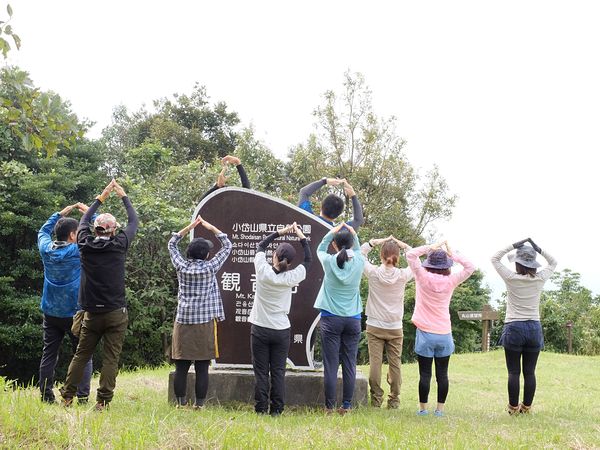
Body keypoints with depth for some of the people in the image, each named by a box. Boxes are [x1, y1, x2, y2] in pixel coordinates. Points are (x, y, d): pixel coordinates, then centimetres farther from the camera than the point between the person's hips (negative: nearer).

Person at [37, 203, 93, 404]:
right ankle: (82, 397, -6)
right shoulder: (78, 251, -13)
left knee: (49, 355, 9)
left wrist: (60, 213, 22)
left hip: (51, 313, 5)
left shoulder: (46, 249, 0)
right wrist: (89, 212, 6)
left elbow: (43, 231, 22)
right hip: (75, 312, -4)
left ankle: (46, 396, 11)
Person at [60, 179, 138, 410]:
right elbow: (133, 222, 11)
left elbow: (83, 222, 20)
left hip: (92, 313, 3)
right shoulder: (119, 245, -6)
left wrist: (101, 198, 27)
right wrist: (123, 196, 23)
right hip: (116, 313, -3)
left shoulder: (86, 245, 0)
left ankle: (67, 396, 13)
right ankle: (102, 401, -2)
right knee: (111, 358, 0)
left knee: (81, 354, 12)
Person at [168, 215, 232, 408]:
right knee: (202, 368, 2)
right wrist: (211, 228, 11)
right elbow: (227, 246, 7)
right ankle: (199, 404, 3)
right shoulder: (210, 268, -5)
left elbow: (171, 244, 17)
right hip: (205, 323, -2)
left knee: (181, 367, 5)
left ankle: (180, 403, 7)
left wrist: (189, 227, 15)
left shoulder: (181, 266, 1)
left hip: (183, 322, 2)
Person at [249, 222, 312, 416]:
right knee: (278, 372, 6)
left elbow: (261, 246, 7)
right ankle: (276, 409, 7)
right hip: (281, 331, 0)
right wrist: (301, 236, 12)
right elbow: (308, 260, 8)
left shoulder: (263, 271, -11)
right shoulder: (291, 278, -10)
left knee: (261, 371, 4)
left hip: (260, 329, 0)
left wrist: (280, 232, 10)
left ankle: (261, 409, 6)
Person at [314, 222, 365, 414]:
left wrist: (332, 232, 12)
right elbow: (357, 250, 22)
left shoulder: (329, 262, -7)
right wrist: (353, 233, 11)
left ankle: (329, 406, 3)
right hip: (353, 319, 2)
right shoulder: (359, 262, -3)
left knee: (331, 365, 0)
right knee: (349, 365, 6)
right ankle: (346, 406, 8)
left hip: (331, 319, -2)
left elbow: (320, 249, 16)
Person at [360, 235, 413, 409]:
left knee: (375, 362, 1)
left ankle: (376, 399, 4)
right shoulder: (402, 275, -8)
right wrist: (404, 246, 7)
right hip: (395, 329, 1)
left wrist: (375, 241, 0)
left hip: (374, 327, 0)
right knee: (395, 364, 6)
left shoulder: (373, 273, -9)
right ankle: (394, 400, 10)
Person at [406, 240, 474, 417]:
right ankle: (440, 409, 10)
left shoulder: (423, 277, -8)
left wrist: (431, 248, -3)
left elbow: (410, 255, -8)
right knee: (442, 374, 7)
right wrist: (452, 254, 5)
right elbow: (470, 267, 8)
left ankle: (423, 409, 9)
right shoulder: (451, 281, -4)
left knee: (425, 374, 3)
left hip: (425, 334, -1)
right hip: (444, 335, 1)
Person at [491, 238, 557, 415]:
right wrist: (539, 249, 5)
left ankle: (513, 407, 6)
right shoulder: (540, 279, -1)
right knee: (530, 372, 6)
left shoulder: (511, 278, -7)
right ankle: (527, 407, 11)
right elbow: (553, 262, 17)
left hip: (514, 328, -2)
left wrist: (513, 246, 0)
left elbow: (494, 258, 5)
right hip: (534, 328, 3)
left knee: (514, 372, 2)